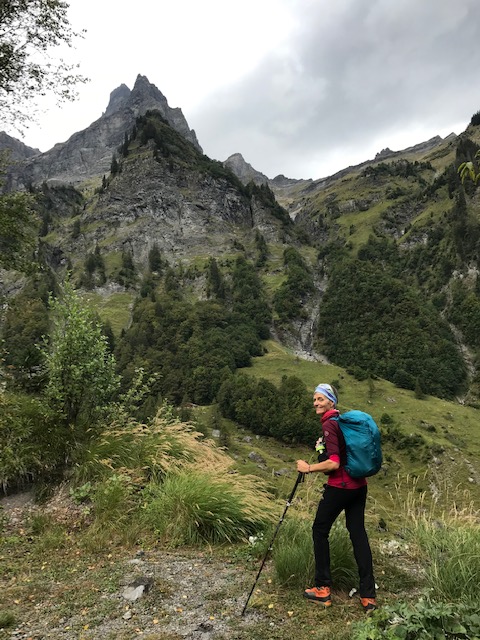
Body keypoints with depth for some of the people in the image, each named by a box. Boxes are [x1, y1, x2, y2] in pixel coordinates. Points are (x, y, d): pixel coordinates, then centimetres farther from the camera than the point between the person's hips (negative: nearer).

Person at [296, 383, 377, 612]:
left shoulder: (329, 424, -17)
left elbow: (334, 463, -23)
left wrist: (308, 468, -13)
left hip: (340, 487, -8)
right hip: (359, 485, 8)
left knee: (319, 530, 8)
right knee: (358, 533, 10)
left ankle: (323, 589, 16)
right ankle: (368, 596, 13)